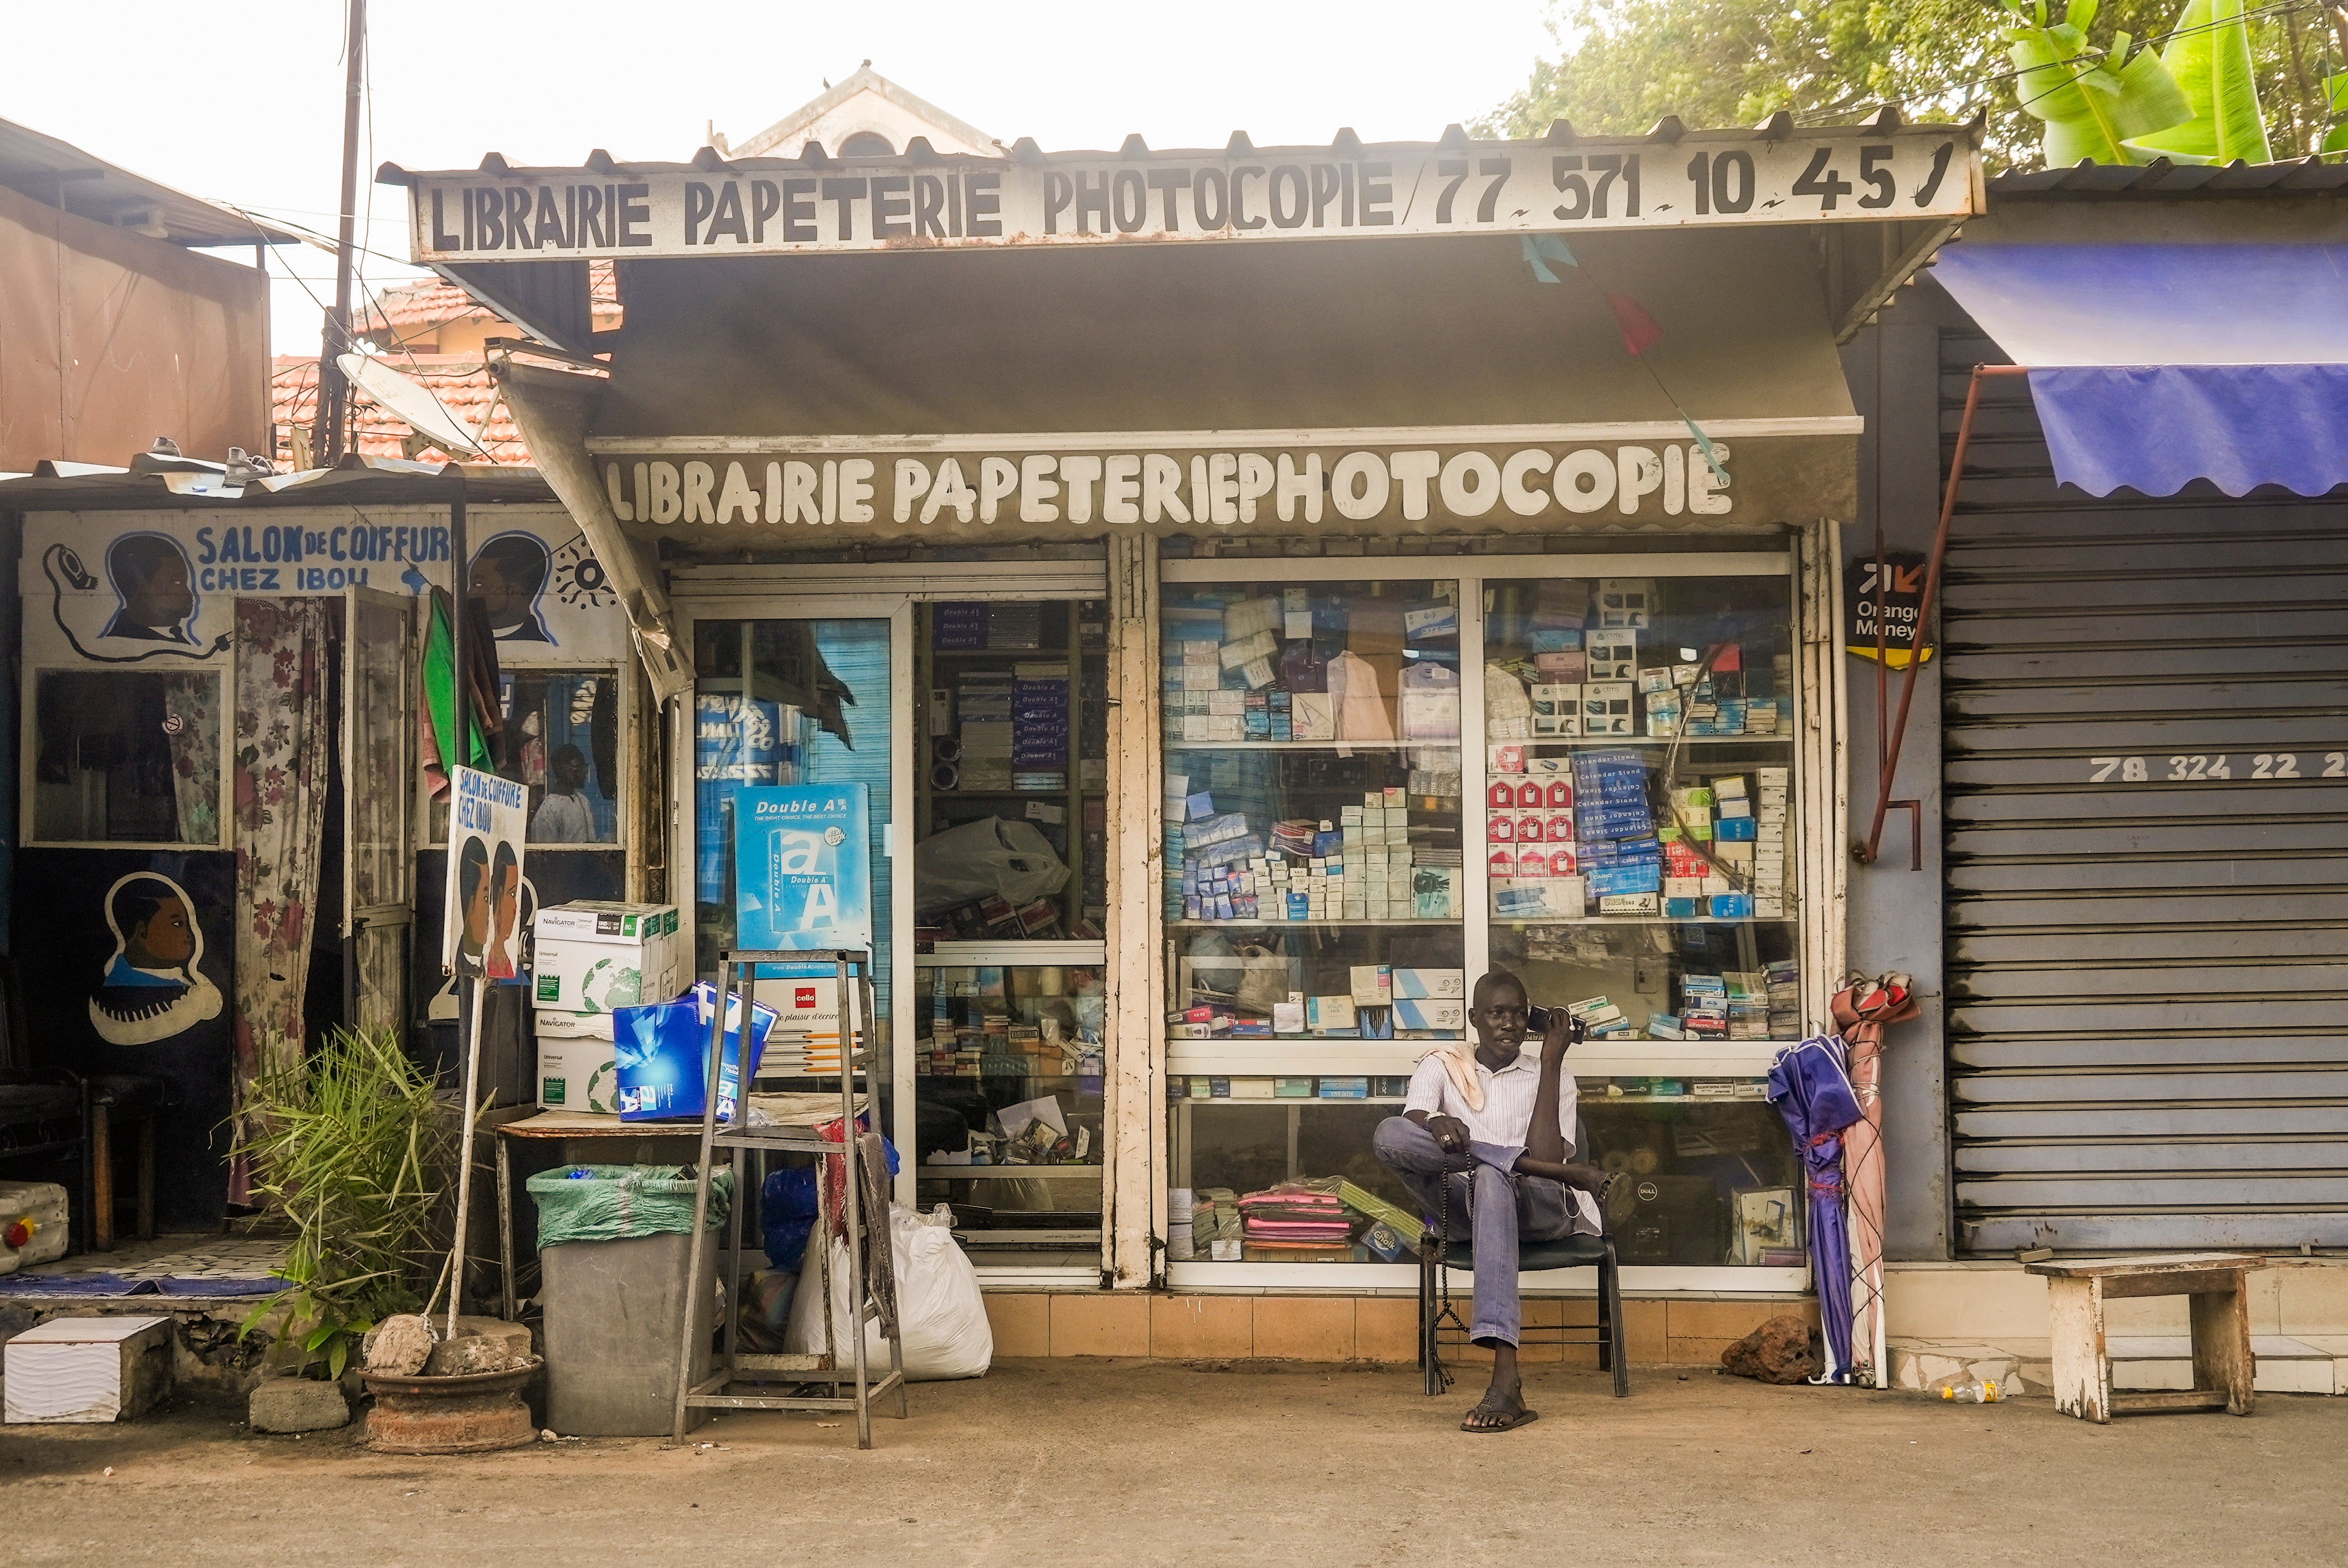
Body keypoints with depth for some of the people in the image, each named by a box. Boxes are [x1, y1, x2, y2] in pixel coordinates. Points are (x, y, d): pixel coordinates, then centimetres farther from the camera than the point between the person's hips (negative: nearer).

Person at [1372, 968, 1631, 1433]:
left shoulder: (1550, 1075, 17)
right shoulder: (1441, 1068, 19)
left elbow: (1545, 1156, -3)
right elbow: (1414, 1121, -4)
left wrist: (1551, 1061, -1)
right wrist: (1435, 1124, -29)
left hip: (1541, 1208, -2)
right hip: (1461, 1210, 2)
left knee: (1491, 1180, -41)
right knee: (1390, 1134, -28)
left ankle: (1506, 1378, -56)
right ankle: (1582, 1175, -28)